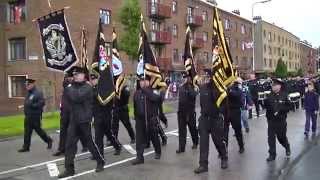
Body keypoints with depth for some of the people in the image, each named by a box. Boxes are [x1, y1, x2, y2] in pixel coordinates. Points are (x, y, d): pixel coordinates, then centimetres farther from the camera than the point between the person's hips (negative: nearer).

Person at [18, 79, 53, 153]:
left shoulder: (38, 93, -13)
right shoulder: (29, 93, 14)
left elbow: (42, 103, -22)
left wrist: (33, 105, -27)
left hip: (35, 117, -8)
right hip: (28, 116, 8)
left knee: (38, 130, 3)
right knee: (27, 132, 7)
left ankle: (49, 140, 23)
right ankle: (26, 147, 12)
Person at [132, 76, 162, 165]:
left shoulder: (153, 91, -8)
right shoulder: (137, 93, 6)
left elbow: (155, 98, -32)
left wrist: (145, 89, -26)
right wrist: (136, 117, 16)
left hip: (151, 119, -3)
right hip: (140, 119, 3)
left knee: (154, 137, 12)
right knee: (139, 139, -1)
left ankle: (158, 152, 35)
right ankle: (139, 157, 4)